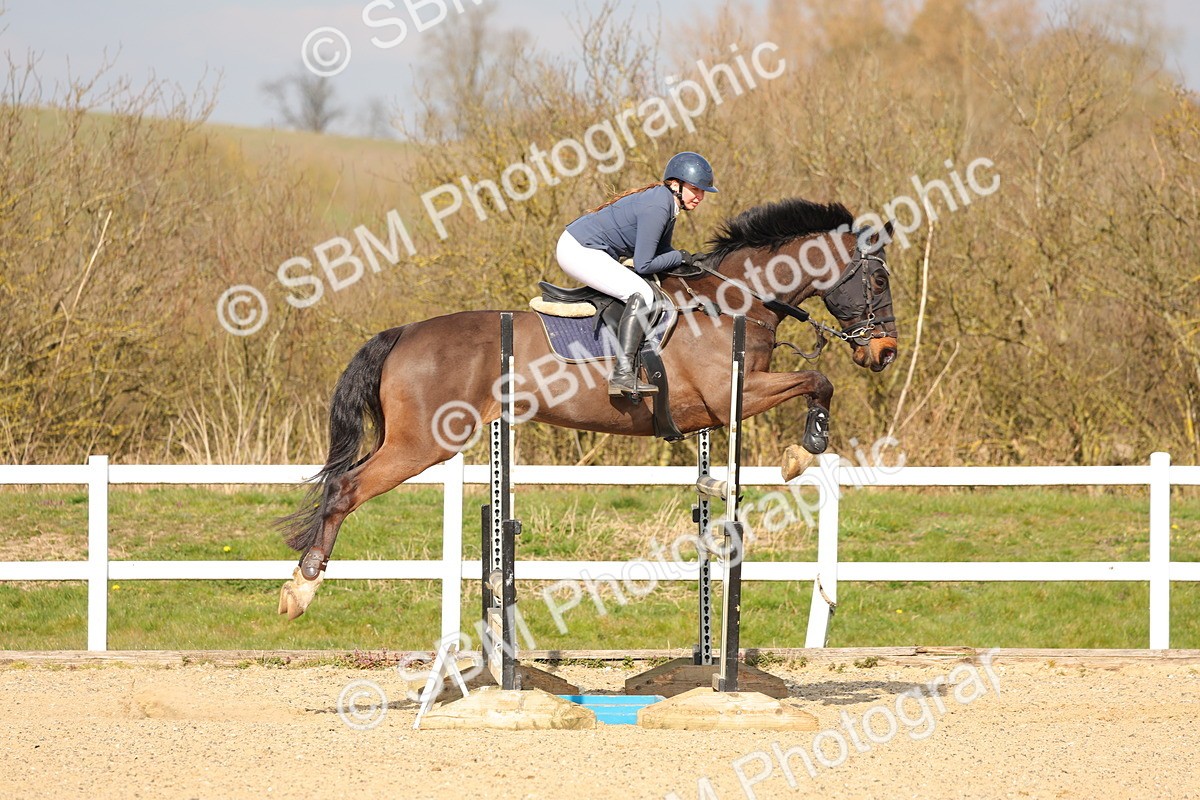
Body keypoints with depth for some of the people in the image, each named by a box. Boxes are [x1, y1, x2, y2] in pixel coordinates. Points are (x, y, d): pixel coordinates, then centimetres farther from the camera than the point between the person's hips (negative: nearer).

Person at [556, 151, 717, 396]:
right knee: (641, 294, -22)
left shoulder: (667, 203, 7)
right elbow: (643, 265, -23)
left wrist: (693, 262, 1)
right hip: (579, 250, -11)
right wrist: (680, 257, -10)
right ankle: (622, 374, -28)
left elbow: (661, 251, 17)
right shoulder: (657, 208, -23)